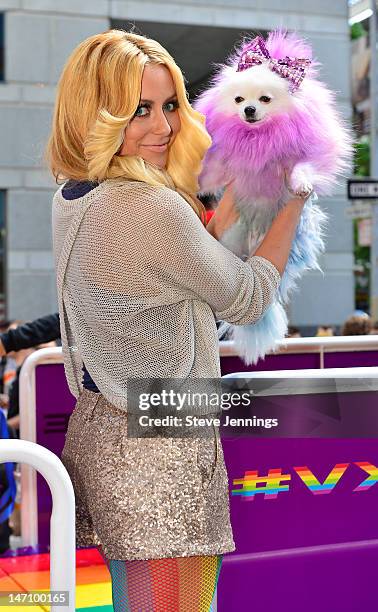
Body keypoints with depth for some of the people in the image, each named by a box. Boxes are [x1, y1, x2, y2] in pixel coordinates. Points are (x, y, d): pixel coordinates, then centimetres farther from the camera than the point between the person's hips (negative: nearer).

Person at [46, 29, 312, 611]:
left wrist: (230, 203, 11)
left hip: (99, 429, 9)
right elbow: (247, 299, -7)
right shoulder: (153, 208, -21)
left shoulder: (72, 198, 6)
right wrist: (293, 203, 5)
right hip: (160, 454, -9)